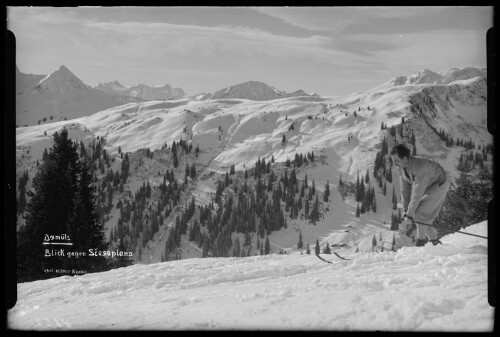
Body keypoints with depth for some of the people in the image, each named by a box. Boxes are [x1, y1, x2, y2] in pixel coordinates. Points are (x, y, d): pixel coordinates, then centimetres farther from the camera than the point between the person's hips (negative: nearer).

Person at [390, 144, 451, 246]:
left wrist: (409, 215, -34)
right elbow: (404, 188, -7)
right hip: (426, 186, 8)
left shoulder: (420, 167, -39)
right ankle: (434, 240, 19)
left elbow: (417, 193, -37)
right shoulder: (401, 166, -14)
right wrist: (405, 210, -12)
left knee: (420, 212, -16)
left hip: (439, 185, -8)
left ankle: (420, 241, -1)